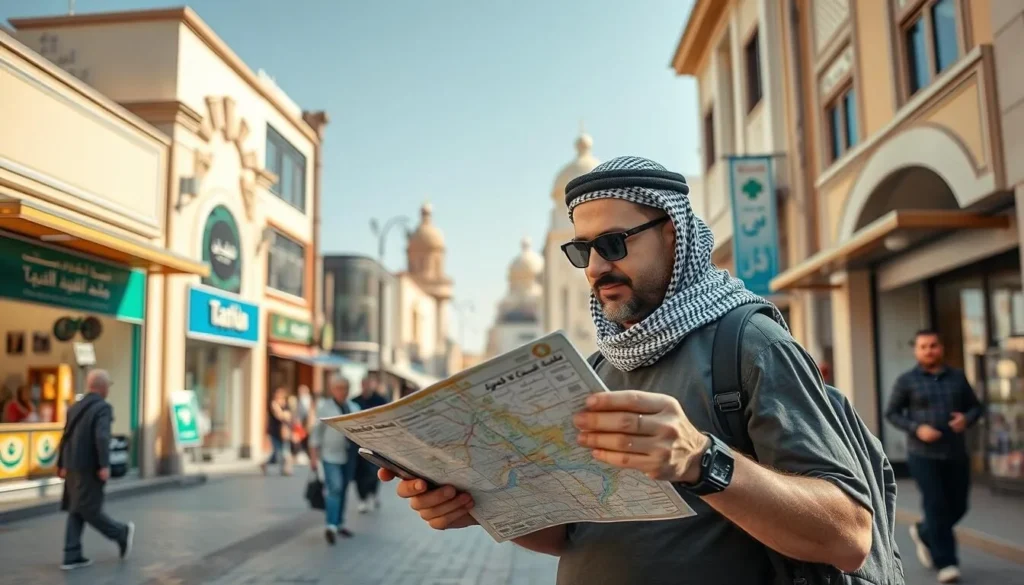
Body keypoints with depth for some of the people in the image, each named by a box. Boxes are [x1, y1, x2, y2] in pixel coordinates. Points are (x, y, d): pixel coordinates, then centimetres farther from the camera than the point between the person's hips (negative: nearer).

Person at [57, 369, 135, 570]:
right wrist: (104, 465, -25)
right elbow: (102, 437, -23)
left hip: (73, 466, 8)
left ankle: (72, 556, 13)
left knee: (76, 511, 11)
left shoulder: (75, 407, 12)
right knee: (90, 510, 1)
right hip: (89, 467, -8)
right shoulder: (103, 407, -12)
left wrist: (61, 464, 25)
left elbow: (66, 437, 18)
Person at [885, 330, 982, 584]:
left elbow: (975, 407, 12)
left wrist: (966, 419, -10)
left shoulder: (957, 377, 7)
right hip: (923, 455, -4)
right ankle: (946, 563, 2)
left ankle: (923, 533, 37)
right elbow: (891, 413, 0)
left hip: (956, 454, 4)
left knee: (958, 507, 9)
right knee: (937, 507, -7)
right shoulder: (906, 381, -3)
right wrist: (916, 428, -15)